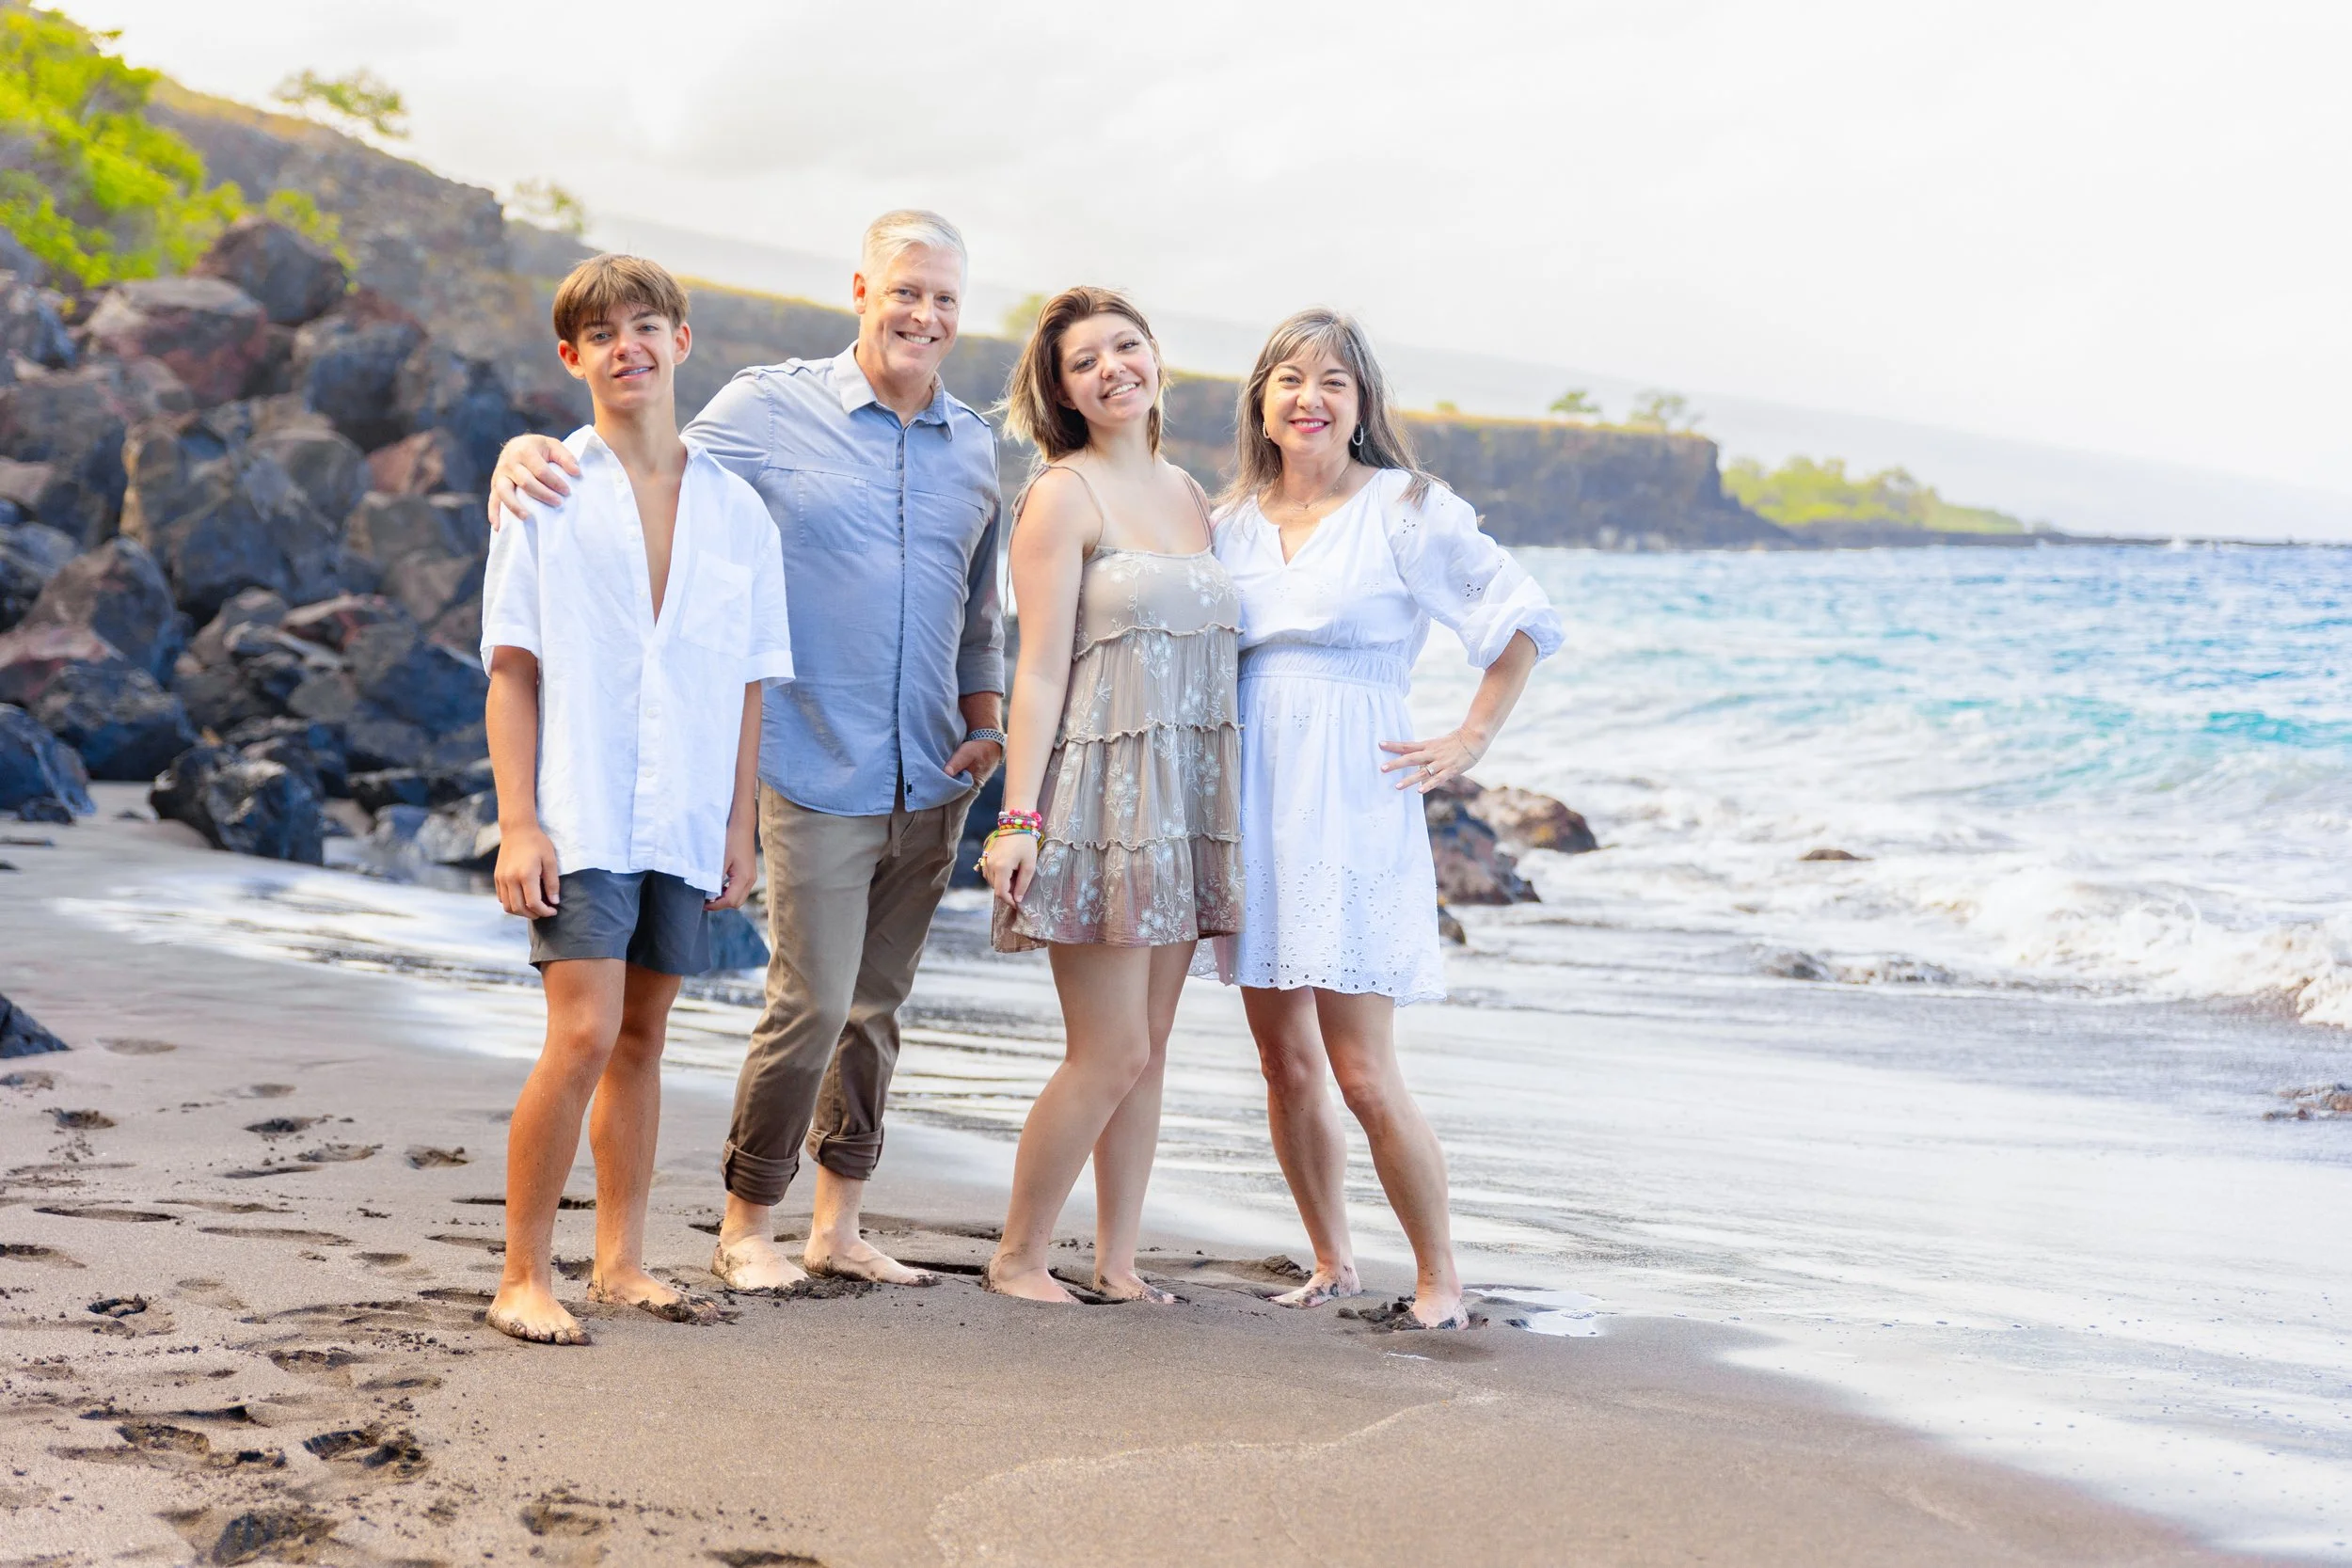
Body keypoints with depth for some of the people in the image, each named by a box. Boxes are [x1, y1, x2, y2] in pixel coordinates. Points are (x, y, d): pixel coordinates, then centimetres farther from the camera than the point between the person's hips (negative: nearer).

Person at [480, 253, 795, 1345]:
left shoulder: (735, 509, 9)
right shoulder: (548, 492, 0)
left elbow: (746, 683, 13)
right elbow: (512, 669, -1)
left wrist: (740, 826, 9)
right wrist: (517, 823, -8)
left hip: (683, 822, 4)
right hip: (579, 815, -4)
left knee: (641, 1038, 10)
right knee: (582, 1036, -11)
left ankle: (621, 1261, 20)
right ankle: (523, 1277, -2)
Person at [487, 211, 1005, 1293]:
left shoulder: (973, 444, 12)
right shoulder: (769, 409, -2)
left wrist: (986, 720, 7)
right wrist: (530, 447, -14)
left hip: (933, 785, 5)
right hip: (819, 774, -5)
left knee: (876, 1006, 11)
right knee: (812, 1001, -8)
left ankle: (839, 1224, 22)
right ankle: (746, 1226, 10)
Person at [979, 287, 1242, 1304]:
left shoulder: (1189, 494, 15)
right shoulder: (1064, 495, -5)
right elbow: (1041, 670, -9)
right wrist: (1019, 819, -14)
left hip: (1185, 799, 6)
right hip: (1101, 791, -6)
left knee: (1147, 1049, 8)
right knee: (1109, 1054, -7)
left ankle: (1116, 1263, 16)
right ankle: (1017, 1256, 8)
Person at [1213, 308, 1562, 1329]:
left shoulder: (1407, 510, -4)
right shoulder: (1229, 524, 10)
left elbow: (1523, 617, 0)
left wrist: (1472, 739, -3)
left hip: (1354, 812, -5)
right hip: (1251, 813, 5)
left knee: (1364, 1077, -8)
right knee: (1284, 1064, 7)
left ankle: (1439, 1280, 6)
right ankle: (1331, 1262, 22)